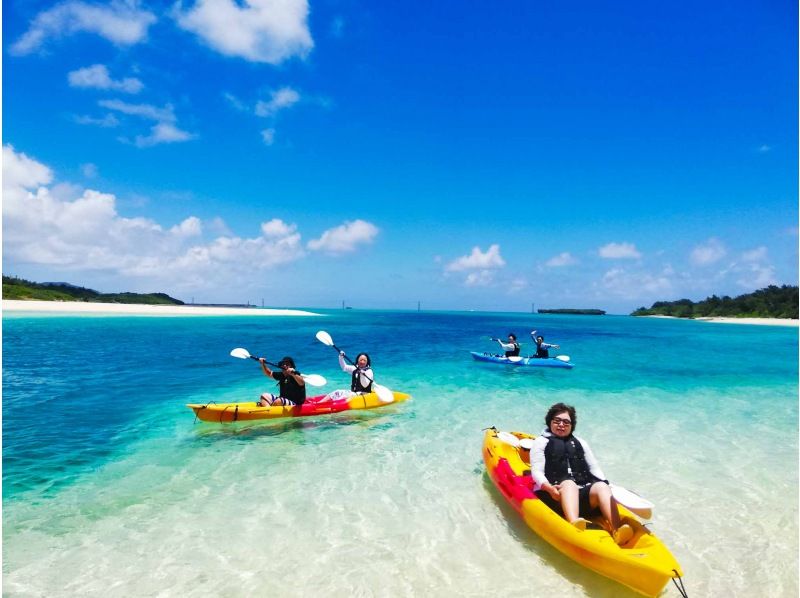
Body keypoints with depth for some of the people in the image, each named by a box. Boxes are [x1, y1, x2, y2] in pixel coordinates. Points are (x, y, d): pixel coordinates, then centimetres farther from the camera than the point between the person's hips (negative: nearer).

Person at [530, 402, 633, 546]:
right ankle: (574, 525, -62)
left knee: (601, 486, -27)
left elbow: (595, 468, 20)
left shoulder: (580, 443, 27)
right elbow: (537, 471, 2)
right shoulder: (542, 442, 14)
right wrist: (548, 487, -18)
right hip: (556, 496, -3)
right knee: (569, 484, -35)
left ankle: (617, 531, -48)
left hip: (583, 494, 4)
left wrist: (606, 486, 0)